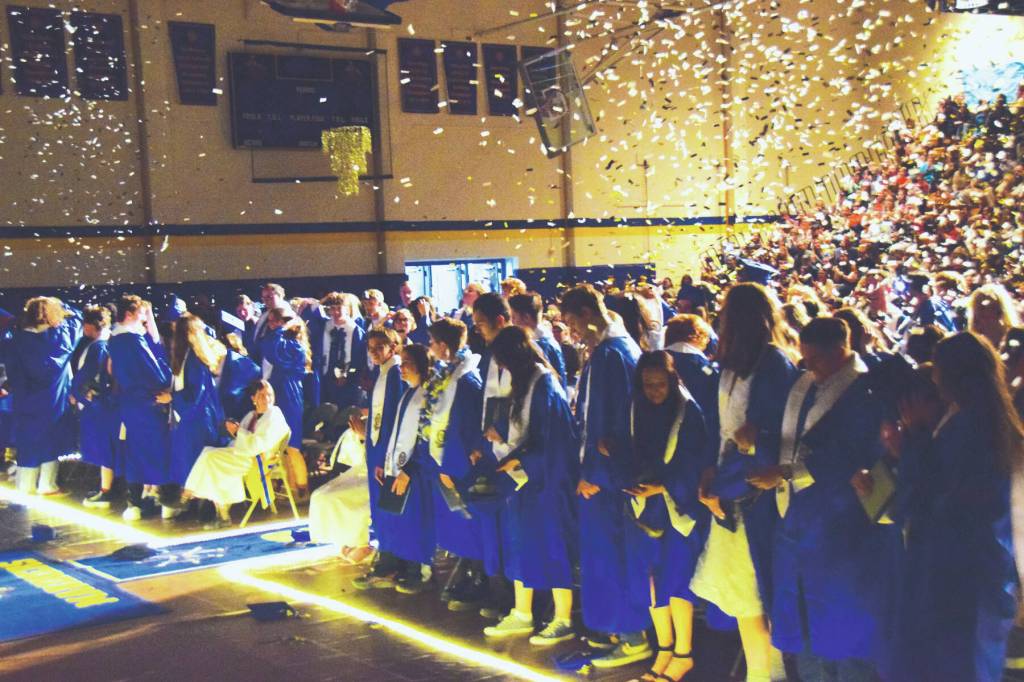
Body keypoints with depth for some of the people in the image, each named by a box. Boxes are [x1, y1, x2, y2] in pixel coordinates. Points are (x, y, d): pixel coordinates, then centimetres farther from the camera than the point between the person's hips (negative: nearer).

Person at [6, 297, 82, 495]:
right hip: (53, 400, -2)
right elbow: (76, 318, 9)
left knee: (29, 444, 11)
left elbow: (12, 370, -2)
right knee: (50, 442, 10)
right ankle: (47, 485, 14)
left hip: (27, 399, 2)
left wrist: (17, 391, 7)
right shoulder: (59, 335, -11)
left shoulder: (19, 338, -8)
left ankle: (26, 486, 18)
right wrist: (60, 306, 17)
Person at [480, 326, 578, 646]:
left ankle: (563, 621, 9)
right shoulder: (527, 384, 11)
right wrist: (505, 440, 18)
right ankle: (521, 615, 24)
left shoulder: (545, 386, -16)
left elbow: (553, 439, -18)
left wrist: (519, 459, -14)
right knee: (522, 544, 13)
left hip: (548, 479, -9)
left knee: (552, 545, -2)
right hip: (527, 477, 10)